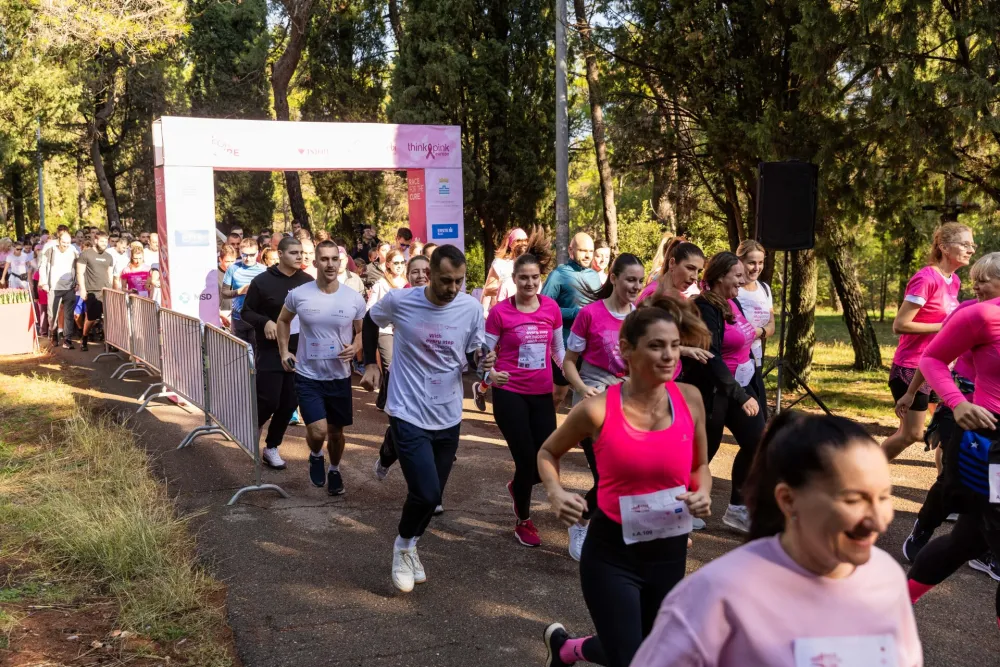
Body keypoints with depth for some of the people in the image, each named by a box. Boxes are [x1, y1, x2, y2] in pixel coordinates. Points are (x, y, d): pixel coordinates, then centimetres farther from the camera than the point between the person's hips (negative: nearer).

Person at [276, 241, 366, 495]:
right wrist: (284, 351, 0)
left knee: (336, 431, 16)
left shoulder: (354, 299, -9)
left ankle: (334, 470, 44)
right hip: (308, 376, -2)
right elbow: (283, 321, 11)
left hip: (340, 377, 2)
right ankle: (316, 456, 22)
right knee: (318, 431, -14)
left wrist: (355, 347, -15)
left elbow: (362, 332, 7)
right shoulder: (298, 295, -9)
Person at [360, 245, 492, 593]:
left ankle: (411, 545, 44)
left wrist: (481, 360, -19)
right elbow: (370, 322, 8)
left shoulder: (472, 308, -9)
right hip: (408, 414, -3)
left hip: (448, 417, 4)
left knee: (432, 496, 15)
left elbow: (472, 355, 3)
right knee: (426, 493, -14)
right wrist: (370, 363, 3)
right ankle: (404, 545, 18)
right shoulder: (398, 300, -14)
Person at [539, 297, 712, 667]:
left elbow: (700, 466, 9)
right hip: (611, 553, -4)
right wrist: (556, 493, -17)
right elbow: (548, 452, 2)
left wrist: (703, 494, -12)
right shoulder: (598, 409, -16)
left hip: (671, 553, 4)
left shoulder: (689, 399, -7)